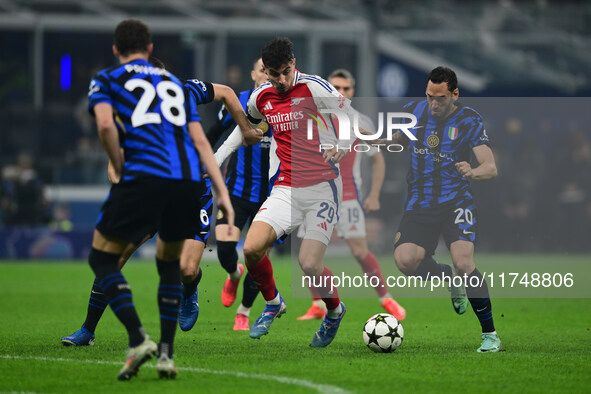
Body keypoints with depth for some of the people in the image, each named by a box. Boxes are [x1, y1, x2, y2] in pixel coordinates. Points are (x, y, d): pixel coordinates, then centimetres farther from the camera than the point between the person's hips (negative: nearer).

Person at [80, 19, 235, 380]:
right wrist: (222, 192, 13)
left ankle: (138, 340, -10)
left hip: (144, 178, -4)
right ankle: (166, 354, 13)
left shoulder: (106, 80, 14)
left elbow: (106, 124, -7)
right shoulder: (174, 83, 26)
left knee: (102, 257, 9)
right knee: (169, 263, 23)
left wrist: (120, 170, 5)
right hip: (189, 180, 4)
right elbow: (200, 140, 17)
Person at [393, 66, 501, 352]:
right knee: (405, 259, -23)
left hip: (455, 202, -3)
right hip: (419, 205, 3)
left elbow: (491, 168, -13)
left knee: (464, 263, -25)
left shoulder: (468, 120, -6)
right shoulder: (413, 112, 4)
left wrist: (473, 172, -35)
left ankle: (490, 334, -9)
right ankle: (448, 277, 11)